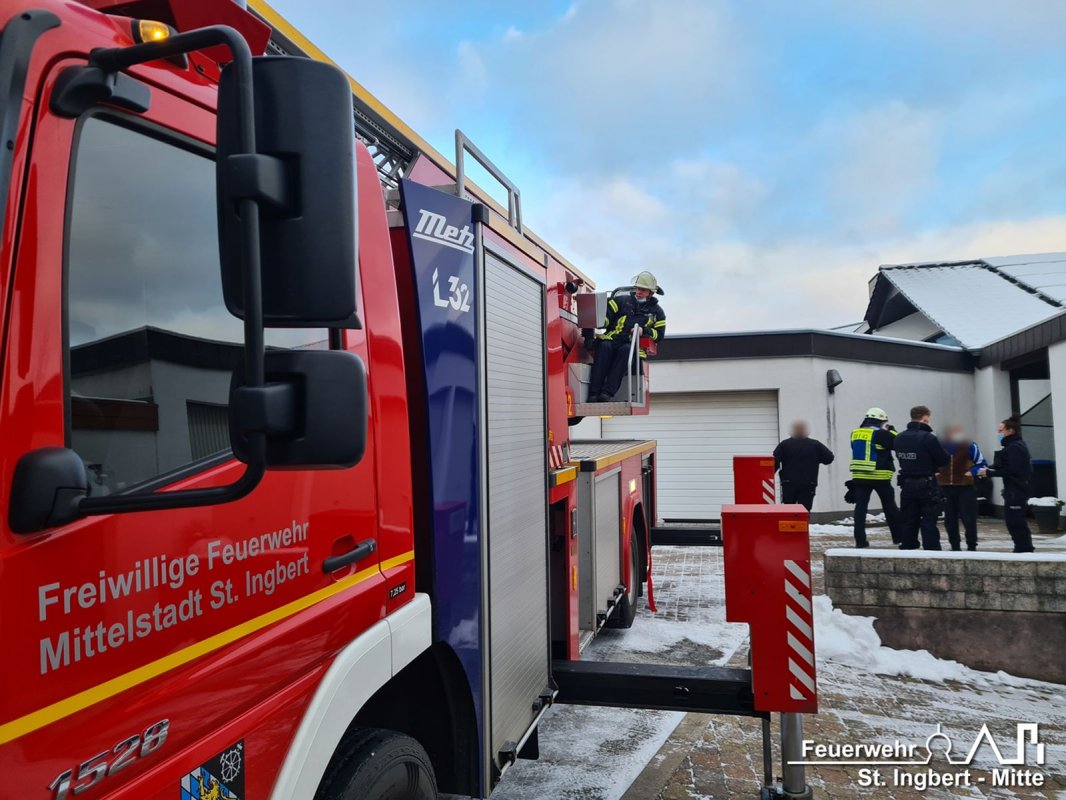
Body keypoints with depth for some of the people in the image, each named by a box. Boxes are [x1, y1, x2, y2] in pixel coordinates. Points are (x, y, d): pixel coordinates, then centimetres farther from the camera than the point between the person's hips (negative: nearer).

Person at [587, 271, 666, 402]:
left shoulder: (657, 312, 18)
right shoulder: (622, 300, 17)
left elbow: (659, 335, 12)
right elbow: (605, 315, 5)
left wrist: (644, 331, -5)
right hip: (612, 340, 1)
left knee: (626, 350, -37)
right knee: (604, 346, -34)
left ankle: (608, 392, -45)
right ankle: (594, 393, -40)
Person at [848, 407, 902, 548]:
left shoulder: (855, 434, 7)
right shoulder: (881, 434, -10)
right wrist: (892, 431, 9)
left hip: (859, 477, 4)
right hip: (880, 477, -4)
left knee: (861, 507, 2)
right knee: (890, 507, 11)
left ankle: (860, 539, -3)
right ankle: (898, 536, 19)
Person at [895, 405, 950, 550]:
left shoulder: (899, 438, 2)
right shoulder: (928, 438, -17)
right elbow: (944, 460, -11)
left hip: (907, 485, 5)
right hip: (927, 485, -5)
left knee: (908, 522, 11)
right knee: (929, 522, 1)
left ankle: (907, 549, 15)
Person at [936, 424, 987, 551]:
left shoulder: (970, 446, -6)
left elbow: (982, 464, 0)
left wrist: (972, 472, -17)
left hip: (966, 488, -3)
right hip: (945, 487, 3)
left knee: (968, 518, -1)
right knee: (950, 519, 8)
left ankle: (971, 546, 10)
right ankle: (955, 546, 18)